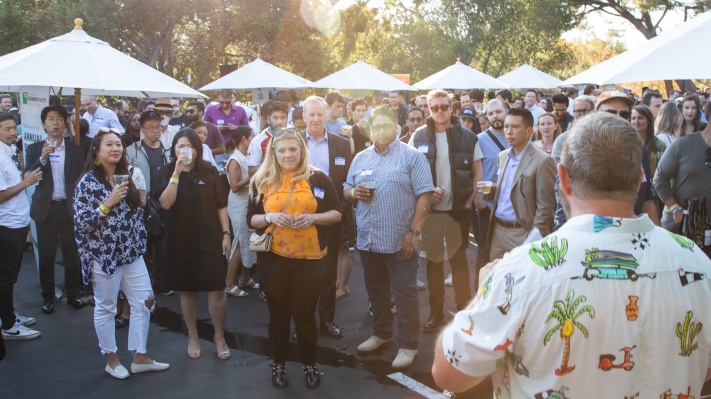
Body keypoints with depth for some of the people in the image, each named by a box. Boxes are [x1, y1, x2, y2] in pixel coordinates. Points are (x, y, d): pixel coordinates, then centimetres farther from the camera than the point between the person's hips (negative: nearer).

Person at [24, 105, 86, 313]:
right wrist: (42, 158, -20)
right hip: (46, 209, 0)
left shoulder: (75, 150, 6)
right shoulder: (34, 149, 5)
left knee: (72, 253, 4)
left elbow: (81, 180, 4)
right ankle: (48, 296, 18)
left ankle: (73, 294, 18)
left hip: (69, 208, 0)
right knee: (46, 255, 5)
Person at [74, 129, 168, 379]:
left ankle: (139, 357, 18)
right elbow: (82, 223, -15)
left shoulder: (125, 177, 9)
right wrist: (109, 203, -22)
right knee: (105, 309, 7)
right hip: (104, 255, -6)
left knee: (144, 302, 6)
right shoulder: (88, 182, -10)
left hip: (131, 253, 6)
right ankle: (111, 359, 23)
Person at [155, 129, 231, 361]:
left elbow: (221, 205, 3)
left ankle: (219, 337, 13)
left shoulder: (209, 172, 2)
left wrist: (226, 233, -2)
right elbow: (165, 202, -15)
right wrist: (177, 172, -20)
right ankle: (192, 336, 26)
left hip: (210, 238, 0)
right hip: (180, 240, 0)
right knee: (187, 290, 10)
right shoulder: (167, 172, 0)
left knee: (216, 289, -2)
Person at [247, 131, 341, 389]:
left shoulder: (318, 179, 0)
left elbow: (337, 213, 3)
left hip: (310, 258, -1)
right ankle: (279, 365, 29)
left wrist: (313, 218, -15)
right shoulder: (262, 181, 4)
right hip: (273, 258, 1)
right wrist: (271, 217, -15)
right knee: (278, 313, 11)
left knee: (305, 314, 6)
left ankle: (310, 365, 27)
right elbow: (251, 219, 5)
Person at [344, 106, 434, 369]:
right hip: (368, 239, 6)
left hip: (400, 241, -5)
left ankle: (408, 345, 11)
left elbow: (425, 196, -9)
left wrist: (414, 231, -16)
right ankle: (382, 334, 34)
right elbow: (346, 191, 18)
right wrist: (354, 193, -6)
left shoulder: (412, 157, -4)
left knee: (405, 293, 0)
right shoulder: (360, 159, 13)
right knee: (376, 291, 17)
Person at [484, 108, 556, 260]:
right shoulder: (502, 156, 12)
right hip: (497, 230, 7)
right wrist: (491, 189, 1)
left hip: (521, 235, -7)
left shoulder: (542, 162, -12)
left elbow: (545, 208, -12)